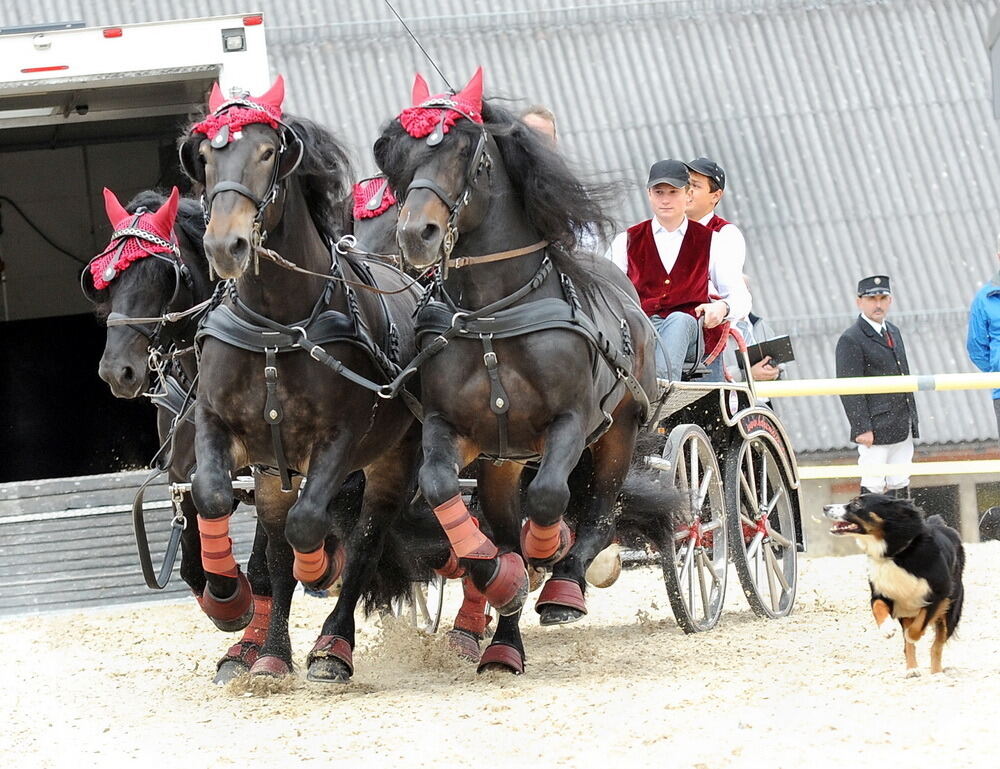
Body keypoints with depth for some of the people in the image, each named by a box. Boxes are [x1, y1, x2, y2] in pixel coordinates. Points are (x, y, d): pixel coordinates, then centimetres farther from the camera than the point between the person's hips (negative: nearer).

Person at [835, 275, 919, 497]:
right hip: (875, 430, -8)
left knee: (900, 487, 7)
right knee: (873, 488, -8)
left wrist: (912, 420, 18)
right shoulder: (851, 340, -9)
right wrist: (862, 428, -18)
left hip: (903, 429, 8)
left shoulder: (893, 333, 17)